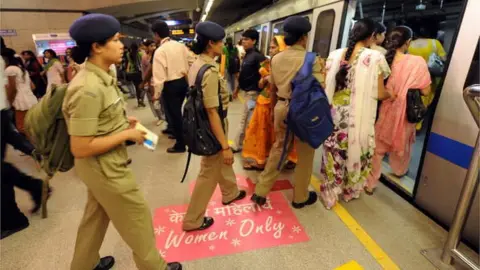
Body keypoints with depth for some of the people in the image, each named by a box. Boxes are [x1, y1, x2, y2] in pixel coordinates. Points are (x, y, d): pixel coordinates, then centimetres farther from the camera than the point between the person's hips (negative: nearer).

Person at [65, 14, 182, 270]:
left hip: (104, 165, 10)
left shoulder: (100, 77, 2)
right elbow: (80, 148, -28)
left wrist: (122, 122, 1)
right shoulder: (88, 89, -28)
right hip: (104, 168, -9)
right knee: (138, 219, 9)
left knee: (96, 217, 27)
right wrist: (127, 134, -22)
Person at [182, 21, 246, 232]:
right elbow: (212, 112, -28)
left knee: (223, 161, 27)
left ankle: (230, 193, 51)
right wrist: (225, 145, -23)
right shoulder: (210, 71, -26)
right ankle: (192, 220, 23)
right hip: (211, 128, -10)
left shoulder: (197, 64, 4)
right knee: (209, 173, 6)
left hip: (204, 124, 10)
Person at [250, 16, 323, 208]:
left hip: (281, 107, 6)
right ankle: (300, 197, 28)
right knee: (305, 154, 12)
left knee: (278, 148, 20)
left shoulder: (276, 58, 3)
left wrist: (273, 109, 20)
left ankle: (260, 191, 25)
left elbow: (273, 89, 10)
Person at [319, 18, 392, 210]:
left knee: (334, 154, 14)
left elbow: (327, 86, 5)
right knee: (355, 152, 17)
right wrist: (392, 94, 16)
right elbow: (379, 94, -6)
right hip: (359, 117, -3)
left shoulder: (335, 55, 1)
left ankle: (329, 194, 27)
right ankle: (349, 191, 37)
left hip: (335, 115, 3)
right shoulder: (375, 57, -9)